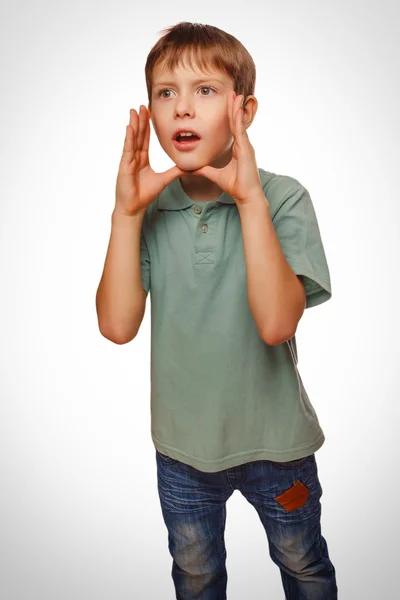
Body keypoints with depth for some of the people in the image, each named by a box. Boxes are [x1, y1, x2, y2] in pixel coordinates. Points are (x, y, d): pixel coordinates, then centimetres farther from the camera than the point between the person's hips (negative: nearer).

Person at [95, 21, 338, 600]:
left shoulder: (283, 198, -18)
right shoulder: (149, 209, -9)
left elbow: (276, 323, -31)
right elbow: (118, 326, -19)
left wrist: (250, 199, -33)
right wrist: (126, 213, -24)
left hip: (274, 441, -2)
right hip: (181, 443, 3)